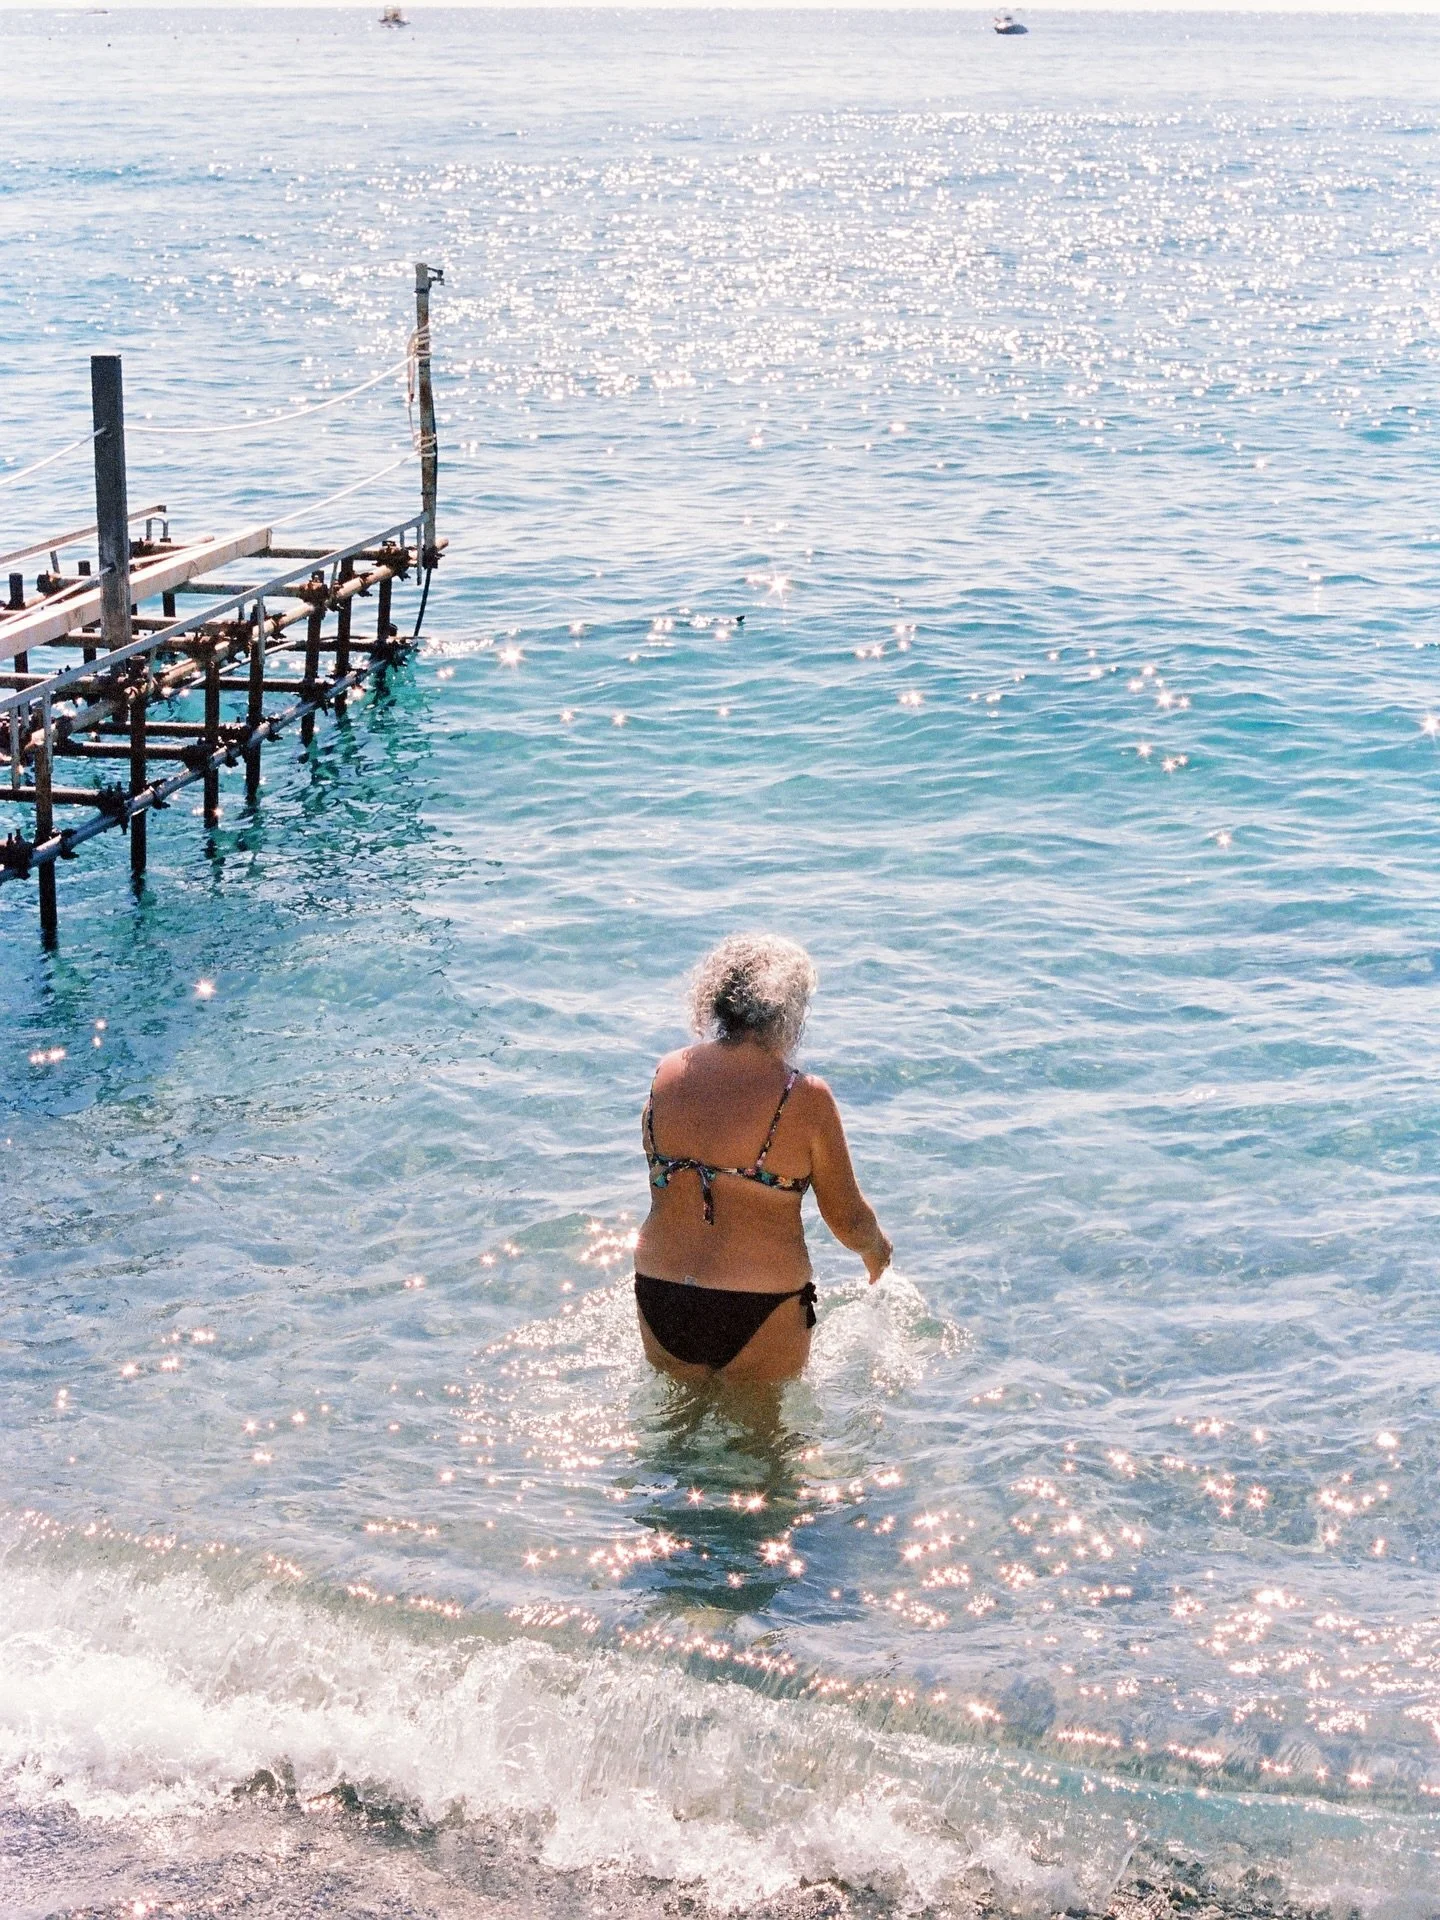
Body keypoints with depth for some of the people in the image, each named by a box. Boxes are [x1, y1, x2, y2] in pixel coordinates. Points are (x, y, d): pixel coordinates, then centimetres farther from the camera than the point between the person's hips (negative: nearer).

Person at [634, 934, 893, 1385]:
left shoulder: (665, 1076, -2)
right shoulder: (804, 1098, -15)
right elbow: (848, 1221, -6)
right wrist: (876, 1248, 17)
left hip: (659, 1299, 5)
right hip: (761, 1312, -4)